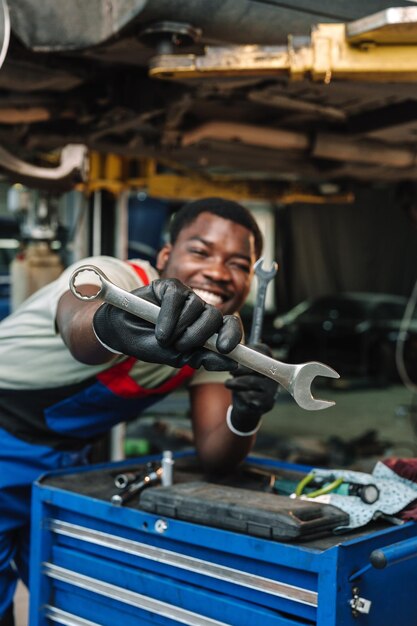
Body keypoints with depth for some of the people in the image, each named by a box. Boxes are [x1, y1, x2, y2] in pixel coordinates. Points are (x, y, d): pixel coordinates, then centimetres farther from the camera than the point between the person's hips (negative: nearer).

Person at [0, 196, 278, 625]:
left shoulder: (218, 336, -6)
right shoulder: (113, 277, -26)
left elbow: (214, 457, -9)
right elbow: (77, 327, -50)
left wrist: (244, 420, -30)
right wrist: (112, 324, -73)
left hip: (63, 462, 6)